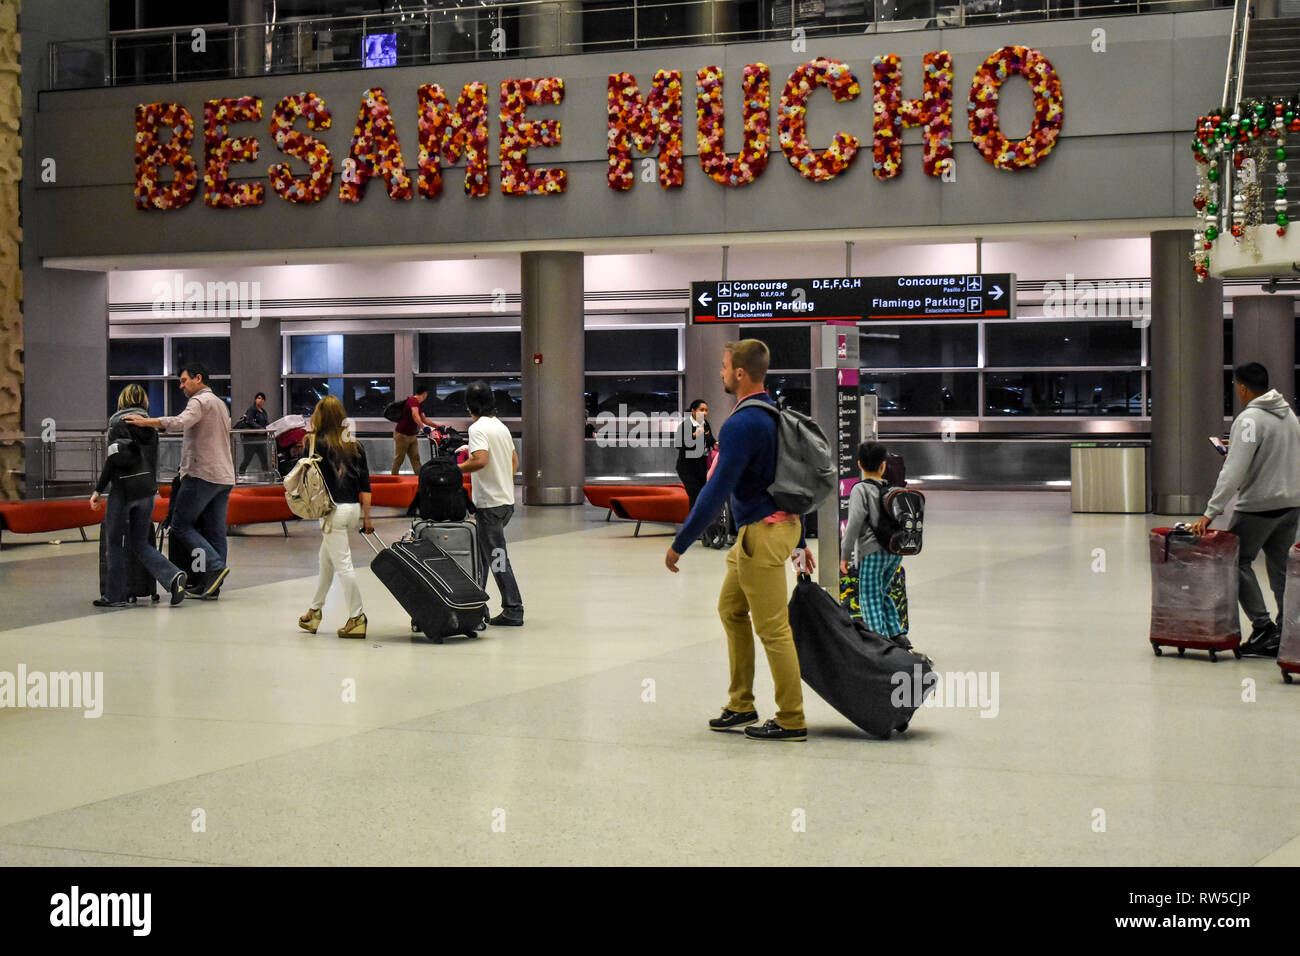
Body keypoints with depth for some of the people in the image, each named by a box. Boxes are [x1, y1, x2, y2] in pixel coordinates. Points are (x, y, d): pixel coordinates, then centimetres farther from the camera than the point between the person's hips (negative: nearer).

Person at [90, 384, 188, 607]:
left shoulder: (119, 424, -7)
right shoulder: (149, 425, 11)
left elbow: (114, 461, -13)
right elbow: (153, 461, 12)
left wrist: (99, 490, -9)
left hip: (124, 489, -6)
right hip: (147, 490, 6)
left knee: (115, 543, 5)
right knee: (140, 544, 10)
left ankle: (115, 595, 8)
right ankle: (173, 576, -11)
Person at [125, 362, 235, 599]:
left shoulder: (201, 401, -7)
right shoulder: (220, 404, 24)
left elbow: (181, 422, -27)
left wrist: (146, 422, -29)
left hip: (202, 474, -9)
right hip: (224, 477, 9)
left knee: (181, 525, -5)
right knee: (215, 530, 5)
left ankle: (215, 566, -17)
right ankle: (211, 587, 3)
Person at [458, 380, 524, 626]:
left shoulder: (478, 428, -14)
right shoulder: (502, 427, 13)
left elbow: (480, 460, -27)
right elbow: (515, 462, 17)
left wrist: (456, 469, -13)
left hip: (489, 503, -9)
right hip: (506, 500, 9)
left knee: (497, 557, -5)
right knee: (479, 552, 18)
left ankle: (513, 610, -5)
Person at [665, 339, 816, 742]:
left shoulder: (741, 425, -20)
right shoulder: (774, 413, 11)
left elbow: (716, 491, -23)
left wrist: (679, 544, -17)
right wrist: (799, 540, 25)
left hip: (763, 534, -10)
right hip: (779, 524, 10)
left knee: (773, 629, -3)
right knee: (731, 609, 18)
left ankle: (791, 721, 3)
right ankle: (741, 705, 24)